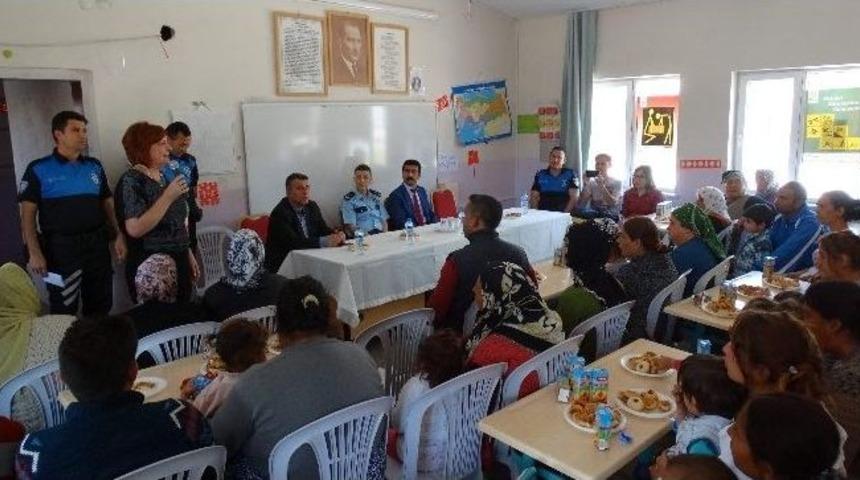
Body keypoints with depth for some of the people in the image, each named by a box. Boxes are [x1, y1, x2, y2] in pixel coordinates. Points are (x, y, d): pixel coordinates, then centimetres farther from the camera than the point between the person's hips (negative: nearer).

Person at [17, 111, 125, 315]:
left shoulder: (95, 166, 9)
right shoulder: (38, 169, -3)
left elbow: (108, 203, 14)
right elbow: (28, 214, -5)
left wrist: (118, 236, 6)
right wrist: (34, 252, -12)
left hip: (97, 245, 4)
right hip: (61, 248, -4)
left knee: (100, 307, 13)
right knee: (63, 311, 5)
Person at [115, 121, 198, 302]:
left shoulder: (165, 177, 9)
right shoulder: (131, 181, -13)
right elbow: (135, 229, -25)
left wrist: (188, 254, 18)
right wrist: (168, 197, -25)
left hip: (179, 262, 7)